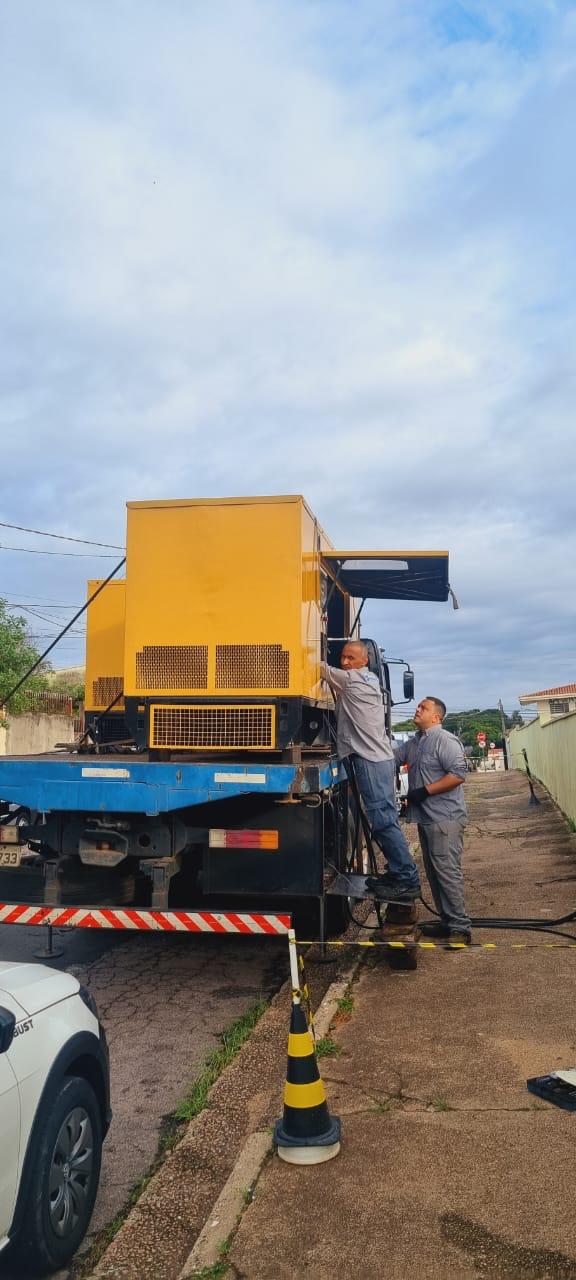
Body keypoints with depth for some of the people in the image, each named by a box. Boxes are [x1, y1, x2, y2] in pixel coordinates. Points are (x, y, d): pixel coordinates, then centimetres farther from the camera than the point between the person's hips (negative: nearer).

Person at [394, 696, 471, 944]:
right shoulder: (412, 744, 15)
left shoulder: (445, 740, -12)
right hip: (426, 818, 9)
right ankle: (447, 922, 23)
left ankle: (460, 928, 0)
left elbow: (458, 774, -20)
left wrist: (425, 791, -20)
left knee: (447, 872, -8)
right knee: (434, 872, 13)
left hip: (445, 818, -9)